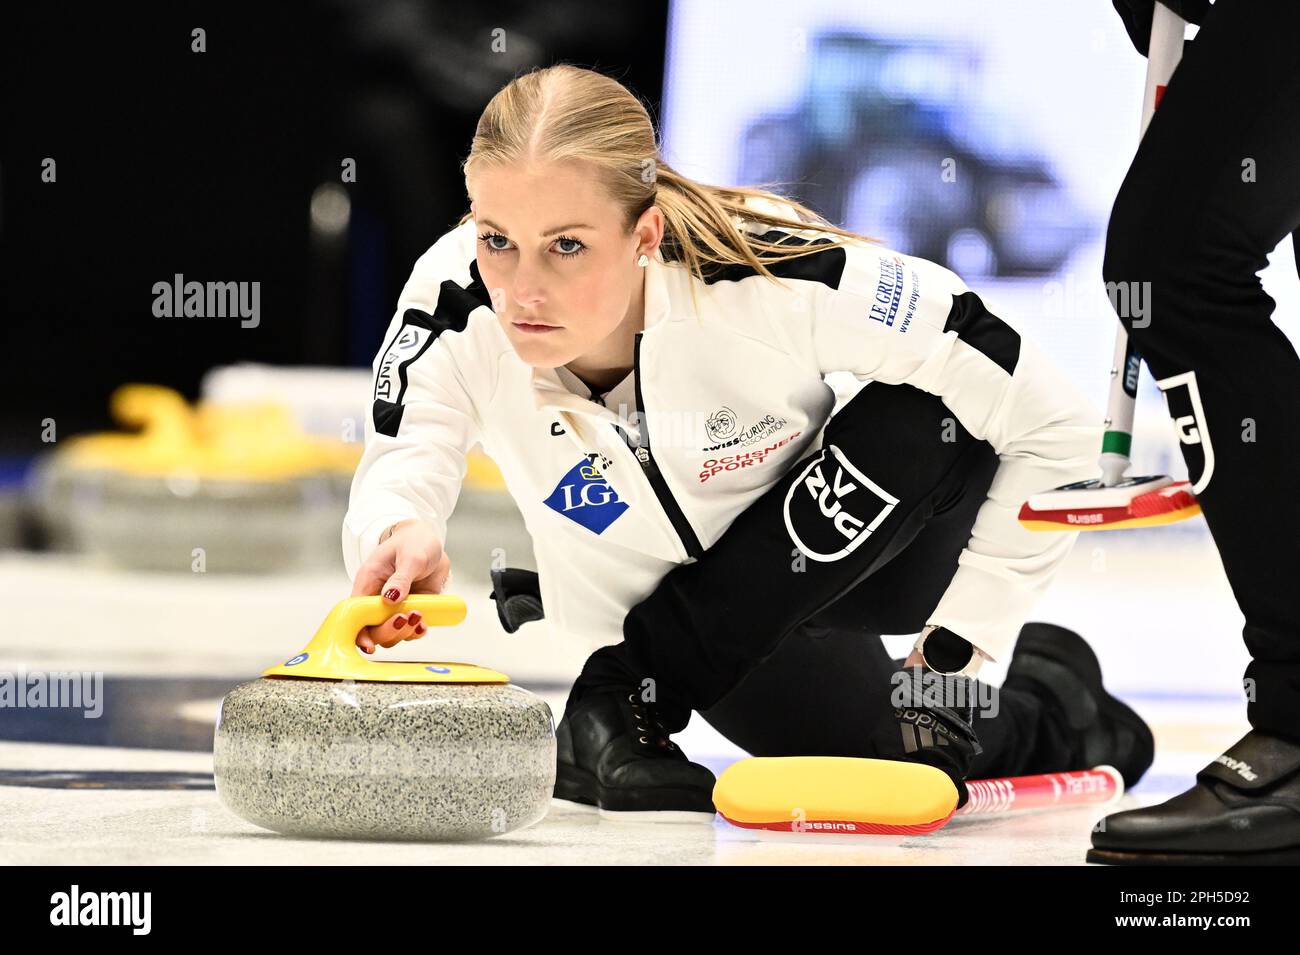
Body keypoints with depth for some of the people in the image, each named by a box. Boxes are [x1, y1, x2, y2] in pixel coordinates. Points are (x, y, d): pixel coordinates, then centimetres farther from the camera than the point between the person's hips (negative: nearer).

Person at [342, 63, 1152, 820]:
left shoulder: (779, 280, -34)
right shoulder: (457, 295, -27)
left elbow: (1053, 426, -27)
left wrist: (956, 647, -24)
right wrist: (403, 538, -61)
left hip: (837, 556, 0)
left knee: (935, 414, -33)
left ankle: (623, 695, -17)